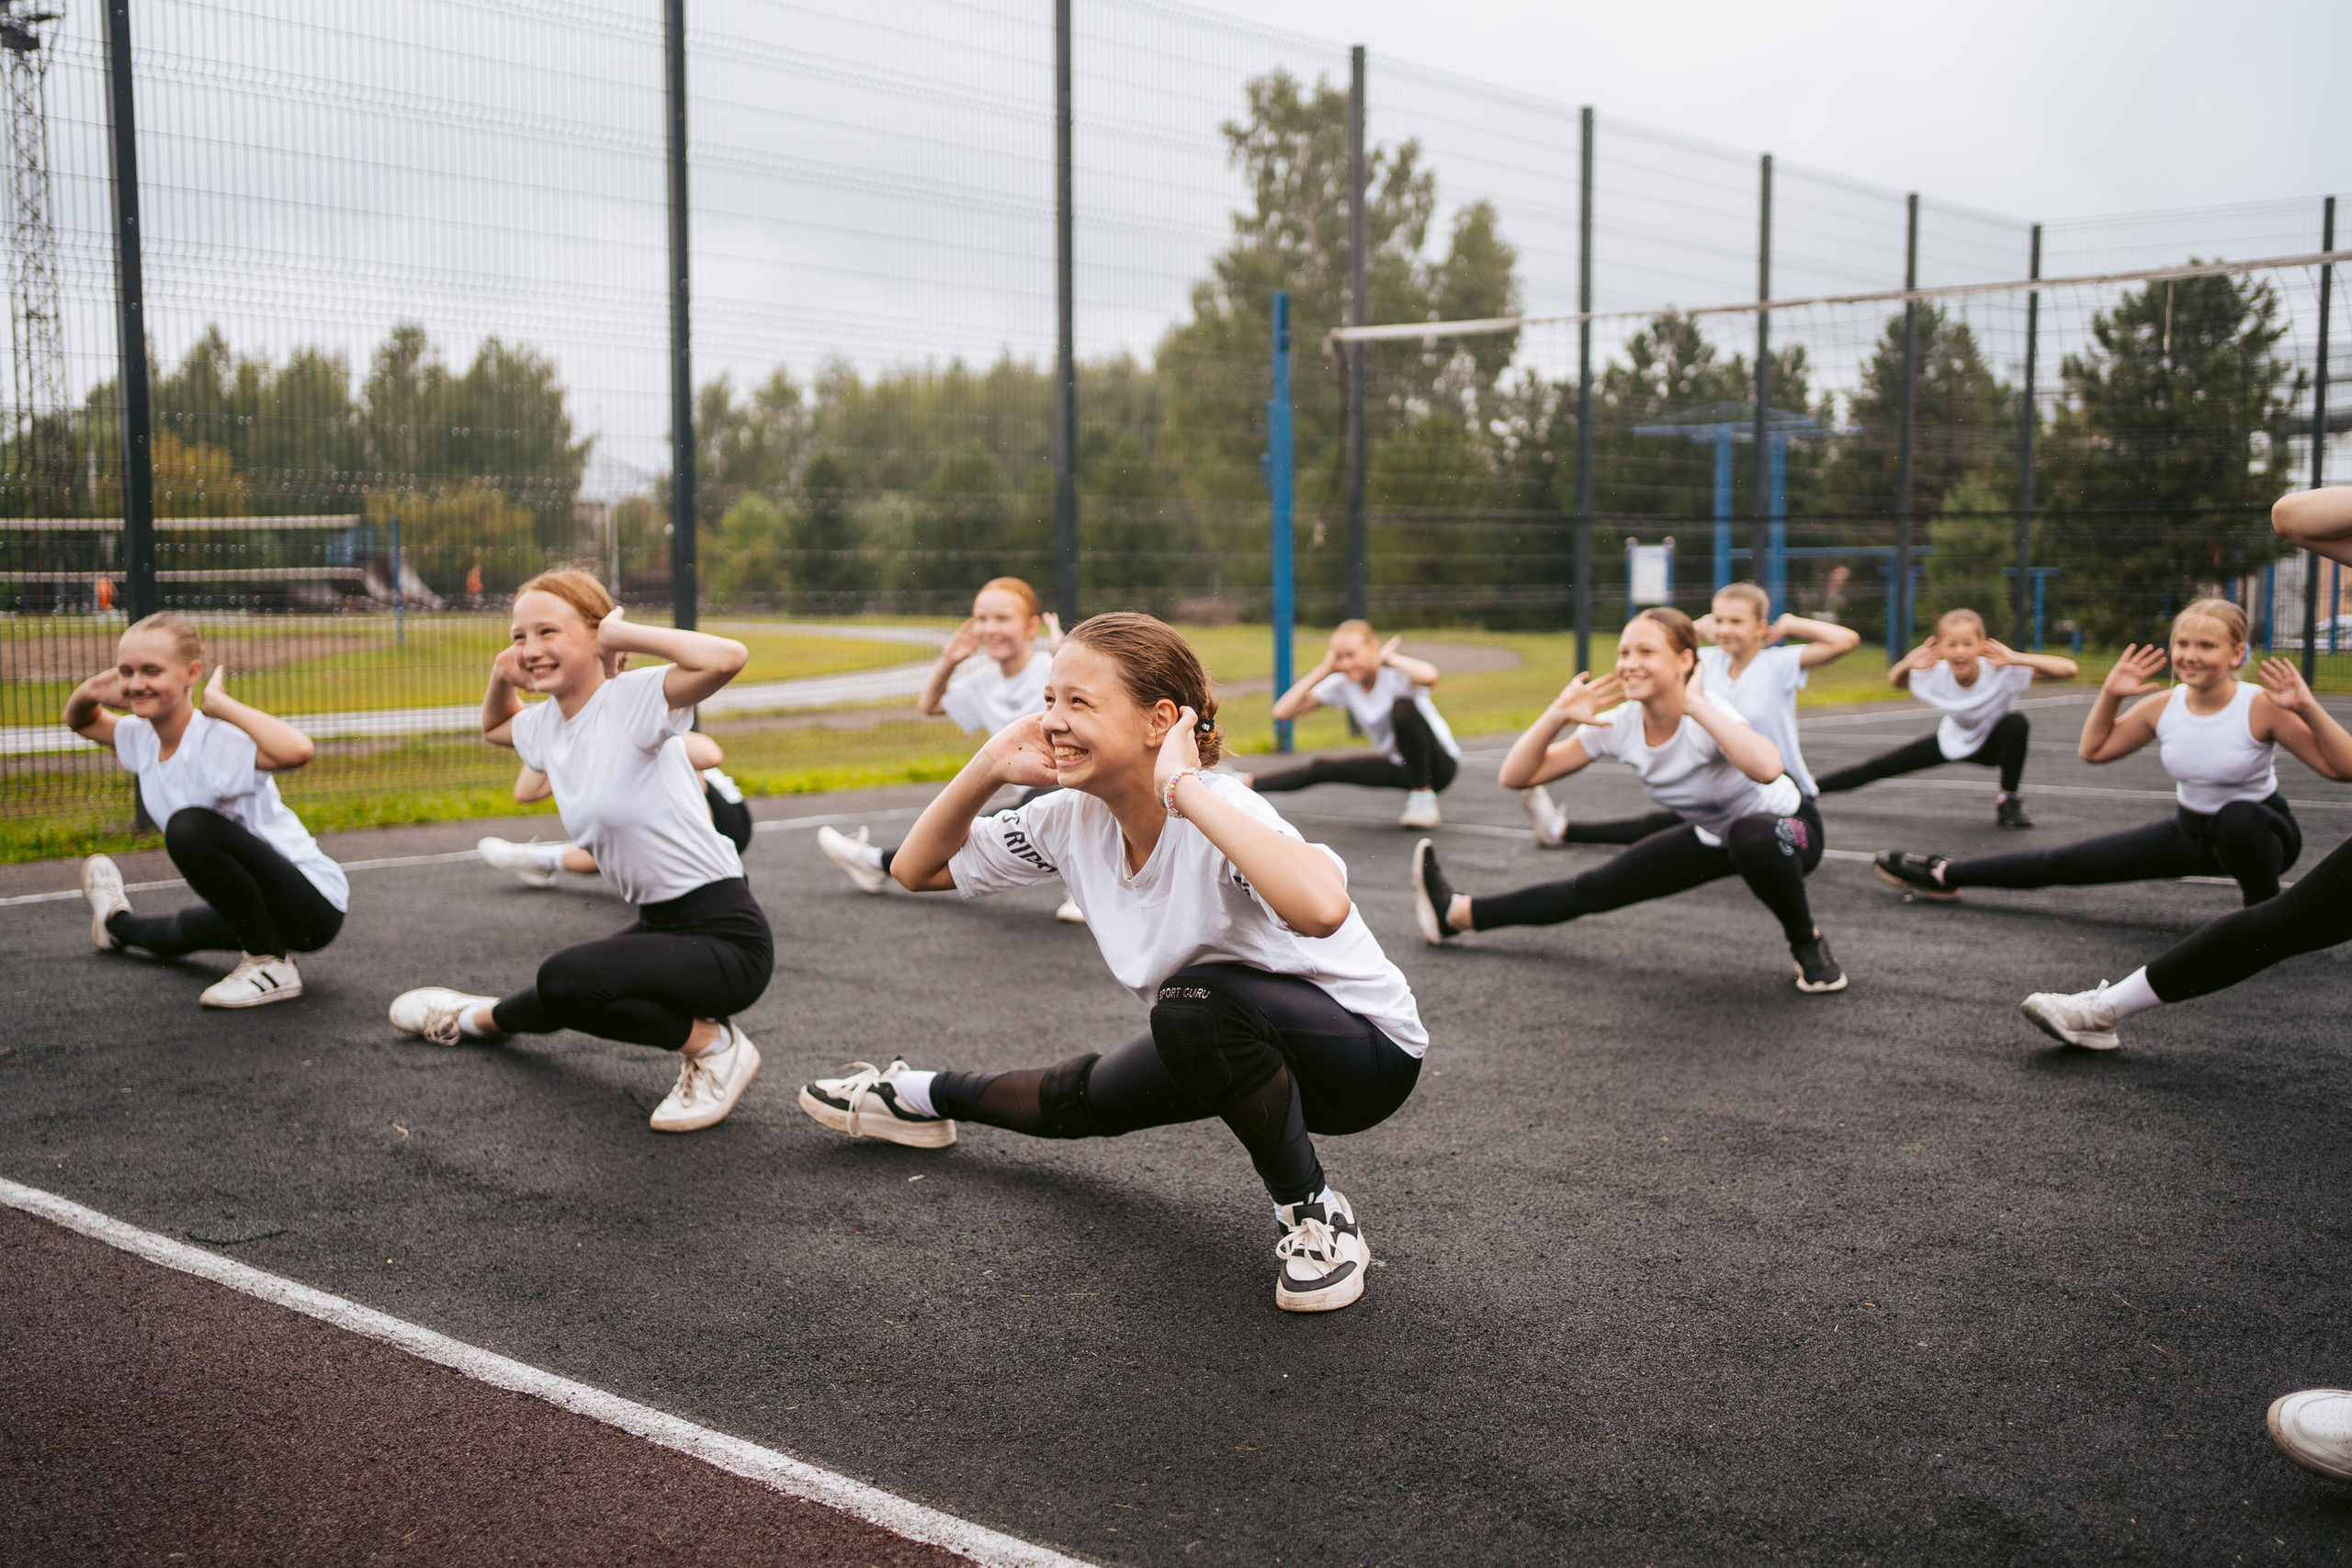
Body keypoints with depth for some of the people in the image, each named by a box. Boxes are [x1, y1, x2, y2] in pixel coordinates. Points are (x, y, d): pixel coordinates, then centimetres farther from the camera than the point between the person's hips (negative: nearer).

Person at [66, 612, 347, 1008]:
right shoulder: (142, 737, 1)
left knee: (190, 827, -32)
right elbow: (79, 721, 22)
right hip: (263, 908, 9)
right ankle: (118, 922, 76)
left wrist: (221, 704, -35)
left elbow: (296, 750, -49)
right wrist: (92, 690, -2)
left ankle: (272, 965, -17)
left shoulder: (219, 741, -26)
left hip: (315, 905, -9)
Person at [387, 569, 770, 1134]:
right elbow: (494, 727, 32)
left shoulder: (632, 700, -17)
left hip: (725, 934, -9)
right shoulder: (546, 724, 8)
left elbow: (726, 658, -37)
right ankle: (480, 1017, 62)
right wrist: (501, 678, 10)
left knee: (566, 981, -28)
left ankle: (714, 1046, -10)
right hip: (660, 923, 9)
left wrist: (622, 633, -22)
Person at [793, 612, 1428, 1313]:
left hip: (1366, 1048, -7)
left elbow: (1321, 908, -55)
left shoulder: (1219, 814, -32)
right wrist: (989, 768, -17)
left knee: (1196, 1003, -34)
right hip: (1233, 1041, 7)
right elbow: (915, 869, 0)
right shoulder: (1073, 820, -10)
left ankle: (1316, 1215, -14)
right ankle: (914, 1097, 47)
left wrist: (1185, 789, -45)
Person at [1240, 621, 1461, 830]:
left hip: (1441, 764, -6)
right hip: (1401, 767, 6)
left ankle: (1423, 798, -23)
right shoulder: (1342, 684, -5)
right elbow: (1282, 711, -10)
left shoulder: (1395, 673, -21)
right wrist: (1324, 670, -14)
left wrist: (1387, 657, -30)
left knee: (1402, 707, -32)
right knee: (1321, 769, 0)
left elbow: (1429, 676, -48)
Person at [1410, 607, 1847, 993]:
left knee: (1751, 836, -41)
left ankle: (1807, 944, -14)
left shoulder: (1707, 716, -33)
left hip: (1785, 828, -6)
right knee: (1597, 889, 1)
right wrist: (1557, 715, -29)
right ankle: (1456, 914, 13)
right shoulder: (1618, 726, -16)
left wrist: (1696, 705, -47)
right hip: (1711, 833, 6)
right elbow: (1515, 776, -14)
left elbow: (1766, 768, -57)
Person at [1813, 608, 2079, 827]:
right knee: (1880, 768, 1)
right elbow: (1894, 682, -6)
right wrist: (1906, 665, -29)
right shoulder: (1934, 675, -26)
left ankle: (2009, 802, -14)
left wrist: (2016, 658, -52)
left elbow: (2069, 669, -42)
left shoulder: (2002, 672, -36)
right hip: (1954, 739, 2)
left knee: (2016, 723, -36)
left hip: (1997, 743, -2)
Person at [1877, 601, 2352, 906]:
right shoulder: (2163, 707, -10)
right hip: (2191, 832, 4)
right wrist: (2111, 696, -10)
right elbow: (2093, 750, 4)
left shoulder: (2263, 707, -24)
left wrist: (2308, 708, -38)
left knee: (2238, 817, -42)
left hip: (2261, 830, -4)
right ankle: (1945, 876, 15)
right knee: (2063, 864, 2)